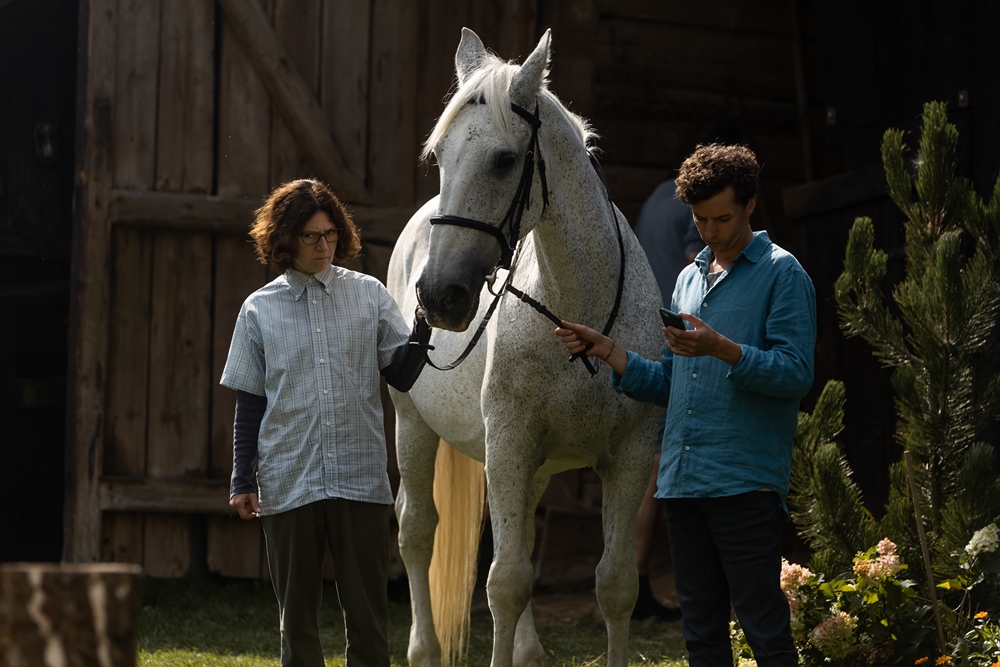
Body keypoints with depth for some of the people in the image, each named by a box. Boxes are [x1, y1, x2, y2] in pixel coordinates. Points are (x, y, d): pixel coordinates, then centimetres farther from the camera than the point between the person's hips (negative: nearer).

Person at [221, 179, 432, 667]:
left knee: (368, 608, 1)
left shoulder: (369, 295, 5)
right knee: (296, 611, 7)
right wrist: (242, 481, 3)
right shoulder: (260, 310, 4)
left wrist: (424, 325, -14)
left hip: (360, 479, 0)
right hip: (287, 482, 0)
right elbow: (249, 403, 7)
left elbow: (402, 375, 2)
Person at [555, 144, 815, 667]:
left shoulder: (781, 274, -1)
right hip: (681, 481, 7)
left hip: (745, 481, -7)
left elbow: (796, 372, -12)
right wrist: (607, 352, 10)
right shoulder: (689, 279, 21)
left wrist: (721, 348, -23)